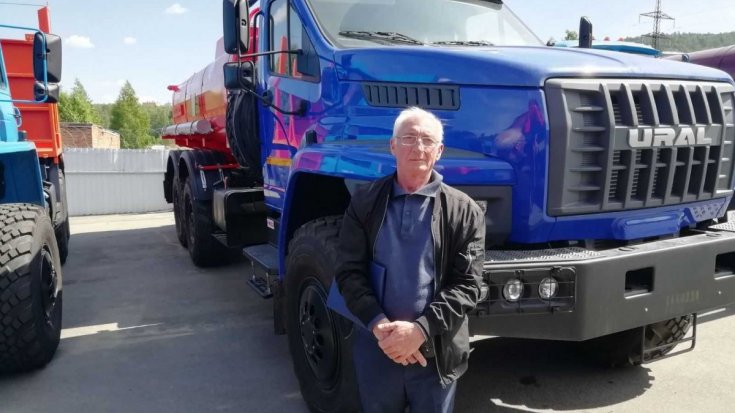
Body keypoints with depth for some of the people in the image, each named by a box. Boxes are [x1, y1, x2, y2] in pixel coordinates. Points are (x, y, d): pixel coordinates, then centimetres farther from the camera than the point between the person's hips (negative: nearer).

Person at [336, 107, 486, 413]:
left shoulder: (464, 211, -2)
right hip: (376, 350, 1)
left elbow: (467, 285, -7)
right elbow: (349, 272, -2)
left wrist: (420, 330, -18)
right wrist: (379, 326, -15)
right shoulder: (365, 201, 2)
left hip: (435, 354, -1)